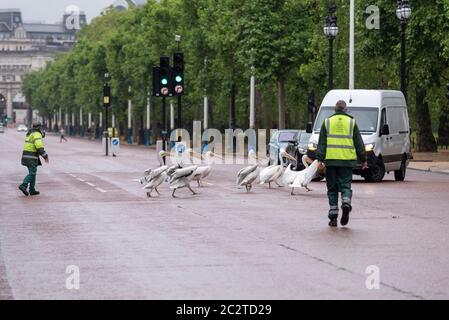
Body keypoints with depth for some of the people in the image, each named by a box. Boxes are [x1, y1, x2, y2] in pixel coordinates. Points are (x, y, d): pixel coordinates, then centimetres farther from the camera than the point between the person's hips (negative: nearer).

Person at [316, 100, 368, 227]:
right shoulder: (351, 122, 6)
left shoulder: (327, 122, 8)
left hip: (331, 160, 0)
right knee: (345, 186, 5)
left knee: (332, 188, 6)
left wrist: (320, 159, 1)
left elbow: (321, 143, 3)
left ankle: (333, 216, 4)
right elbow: (359, 143, 7)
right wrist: (363, 160, 12)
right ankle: (346, 203, -24)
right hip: (347, 160, 0)